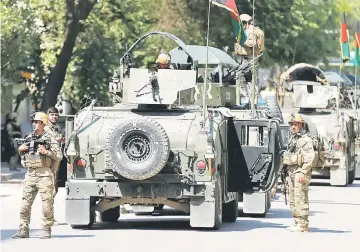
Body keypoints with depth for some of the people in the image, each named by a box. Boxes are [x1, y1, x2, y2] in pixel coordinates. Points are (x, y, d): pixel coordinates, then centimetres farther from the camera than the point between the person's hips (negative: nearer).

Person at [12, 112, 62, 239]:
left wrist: (46, 152, -15)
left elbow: (59, 156, -3)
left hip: (44, 175, -5)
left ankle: (46, 230, 2)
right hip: (30, 174, 5)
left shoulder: (49, 139, 1)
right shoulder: (28, 138, 15)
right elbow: (21, 152, 29)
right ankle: (23, 230, 5)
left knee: (47, 203, -4)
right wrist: (20, 149, 7)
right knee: (25, 203, 2)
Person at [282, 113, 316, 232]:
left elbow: (310, 158, -17)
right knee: (293, 200, 11)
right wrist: (288, 174, 21)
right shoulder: (292, 139, 20)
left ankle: (303, 225, -12)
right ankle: (297, 222, 17)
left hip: (301, 173, -10)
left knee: (301, 199, -11)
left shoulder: (306, 139, -10)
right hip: (292, 172, 10)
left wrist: (303, 173, -21)